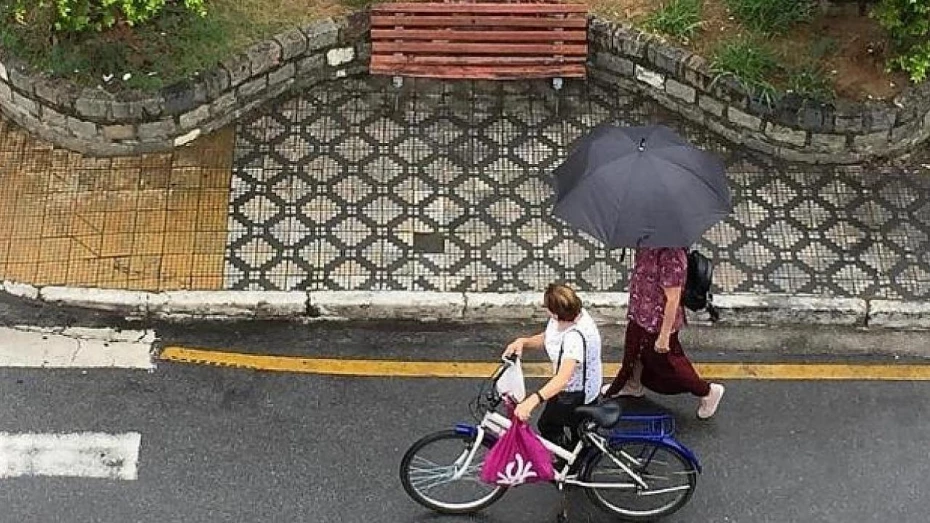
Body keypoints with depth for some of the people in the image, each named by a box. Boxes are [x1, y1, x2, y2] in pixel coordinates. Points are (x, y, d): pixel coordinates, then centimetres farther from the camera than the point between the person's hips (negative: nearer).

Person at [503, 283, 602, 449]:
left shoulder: (576, 337, -41)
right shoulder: (572, 314, -13)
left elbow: (563, 377, -50)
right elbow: (545, 339, 2)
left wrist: (532, 401, -60)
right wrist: (523, 342, -18)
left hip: (576, 394, -8)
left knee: (547, 425, 12)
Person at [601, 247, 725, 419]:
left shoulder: (671, 257, -35)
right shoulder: (646, 247, -8)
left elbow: (673, 299, -29)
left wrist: (664, 336, -24)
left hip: (658, 323, -8)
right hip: (640, 314, 8)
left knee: (665, 363, 12)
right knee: (633, 349, 28)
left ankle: (708, 392, 32)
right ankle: (632, 385, 55)